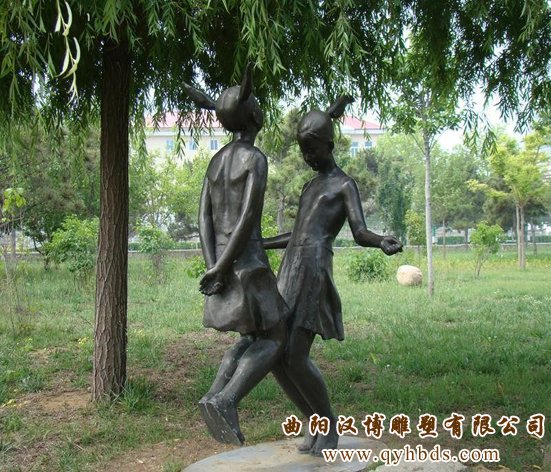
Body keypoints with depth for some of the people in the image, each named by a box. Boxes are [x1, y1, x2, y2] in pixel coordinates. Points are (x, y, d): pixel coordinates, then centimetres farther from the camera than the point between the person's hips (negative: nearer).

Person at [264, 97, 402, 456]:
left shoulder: (346, 185, 4)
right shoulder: (311, 186, 27)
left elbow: (360, 234, -9)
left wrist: (383, 242, -32)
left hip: (314, 276, -8)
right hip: (289, 275, 8)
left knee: (296, 360, -13)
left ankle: (330, 424, 11)